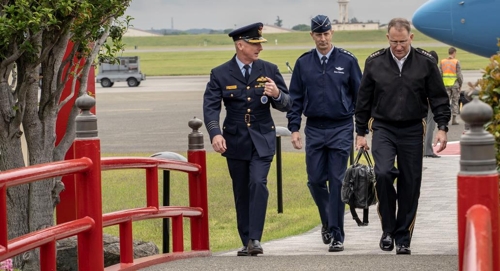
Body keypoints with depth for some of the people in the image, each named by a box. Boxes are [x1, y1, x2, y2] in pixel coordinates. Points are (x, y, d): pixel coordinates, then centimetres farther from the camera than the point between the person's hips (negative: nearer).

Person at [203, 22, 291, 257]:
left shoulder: (269, 70, 1)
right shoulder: (220, 74, -3)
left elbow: (287, 105, 2)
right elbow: (210, 108, -12)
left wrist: (277, 94, -22)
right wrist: (215, 134, -29)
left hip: (262, 140, -1)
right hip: (235, 141, 1)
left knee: (258, 184, -19)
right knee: (241, 192, 7)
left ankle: (255, 239, -20)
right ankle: (246, 243, 16)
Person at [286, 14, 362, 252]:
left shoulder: (347, 61, 0)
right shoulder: (303, 63, 6)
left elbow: (360, 95, 3)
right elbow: (295, 98, 10)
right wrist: (294, 128, 0)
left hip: (341, 129, -2)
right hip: (314, 130, 2)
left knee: (337, 182, -4)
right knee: (315, 181, 3)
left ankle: (336, 235, 0)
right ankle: (327, 222, 28)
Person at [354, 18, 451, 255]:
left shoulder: (426, 62, -2)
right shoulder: (375, 62, -1)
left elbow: (439, 98, 4)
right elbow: (363, 100, 7)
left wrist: (442, 127, -5)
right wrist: (361, 132, 7)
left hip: (412, 131, 1)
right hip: (383, 129, 0)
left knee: (410, 184, 2)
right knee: (383, 173, -21)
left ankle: (403, 238, 12)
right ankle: (388, 229, -5)